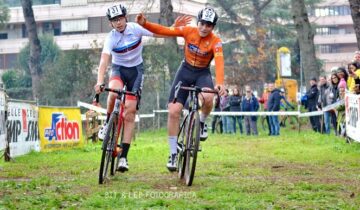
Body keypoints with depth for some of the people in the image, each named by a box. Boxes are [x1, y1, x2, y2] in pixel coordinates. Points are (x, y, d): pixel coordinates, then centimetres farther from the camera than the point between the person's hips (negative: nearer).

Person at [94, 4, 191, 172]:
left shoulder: (136, 29, -12)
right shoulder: (111, 38, -17)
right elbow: (104, 60, -29)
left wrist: (176, 27, -19)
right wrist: (99, 82, -44)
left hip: (136, 70, 1)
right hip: (118, 69, -1)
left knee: (130, 110, -9)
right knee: (114, 92, -37)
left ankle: (124, 156, -8)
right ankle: (108, 123, -8)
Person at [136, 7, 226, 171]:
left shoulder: (215, 42, -18)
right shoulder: (189, 31, -12)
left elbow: (219, 62, -34)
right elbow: (164, 30, -18)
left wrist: (220, 83, -50)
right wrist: (144, 24, -33)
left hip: (203, 74, -2)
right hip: (185, 71, 2)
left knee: (207, 98, -36)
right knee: (173, 111, -12)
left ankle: (202, 122, -1)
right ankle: (173, 153, 0)